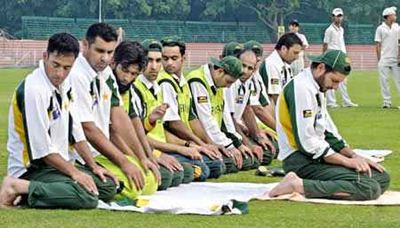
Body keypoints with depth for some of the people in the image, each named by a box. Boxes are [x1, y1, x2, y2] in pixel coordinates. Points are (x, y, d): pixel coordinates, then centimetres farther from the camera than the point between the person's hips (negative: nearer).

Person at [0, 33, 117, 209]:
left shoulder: (64, 85, 8)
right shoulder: (33, 90, -20)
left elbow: (75, 131, 15)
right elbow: (41, 148, -20)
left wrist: (93, 166, 9)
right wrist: (74, 172, -14)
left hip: (59, 164, 10)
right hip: (31, 168, -10)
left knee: (109, 186, 3)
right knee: (87, 197, -28)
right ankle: (17, 188, -18)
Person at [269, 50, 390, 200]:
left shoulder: (316, 90, 18)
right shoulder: (301, 88, -15)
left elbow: (329, 133, 21)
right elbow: (307, 143, -21)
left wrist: (354, 157, 5)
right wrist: (347, 161, -13)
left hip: (318, 157, 11)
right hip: (301, 161, -11)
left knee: (382, 177, 3)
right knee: (369, 188, -23)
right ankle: (299, 185, -20)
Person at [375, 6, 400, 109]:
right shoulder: (380, 29, 1)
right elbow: (378, 45, 0)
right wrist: (379, 60, -6)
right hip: (384, 59, -2)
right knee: (384, 80, -2)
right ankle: (387, 101, 5)